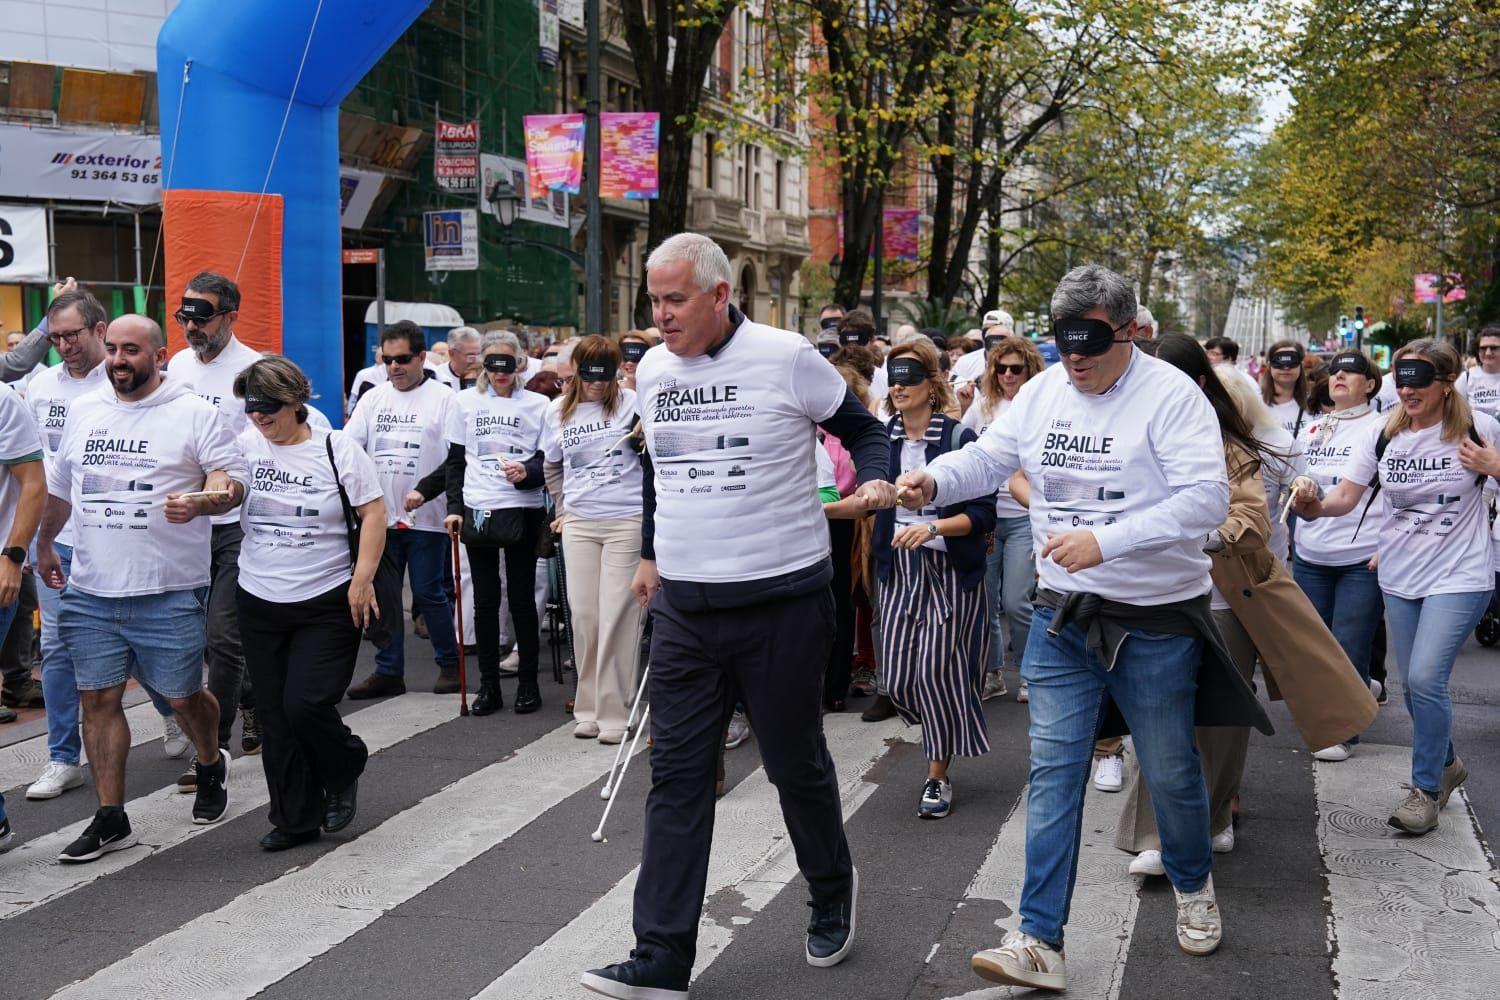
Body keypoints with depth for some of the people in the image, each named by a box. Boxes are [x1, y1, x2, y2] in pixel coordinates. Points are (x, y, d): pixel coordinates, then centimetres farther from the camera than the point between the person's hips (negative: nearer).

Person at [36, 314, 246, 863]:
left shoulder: (194, 414, -4)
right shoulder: (83, 410, 12)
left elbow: (231, 481, -6)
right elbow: (59, 486, 25)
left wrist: (199, 501, -26)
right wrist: (44, 544, 31)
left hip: (169, 592, -4)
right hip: (91, 591, 5)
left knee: (181, 696, 5)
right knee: (98, 698, 5)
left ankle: (211, 764, 36)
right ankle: (111, 819, 15)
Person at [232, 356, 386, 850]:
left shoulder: (337, 448, -5)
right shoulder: (244, 445, 4)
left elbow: (373, 512, -4)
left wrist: (362, 579, -11)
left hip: (327, 603, -4)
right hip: (260, 602, 4)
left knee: (306, 703, -11)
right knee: (275, 715, 8)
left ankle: (343, 773, 20)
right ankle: (296, 818, 21)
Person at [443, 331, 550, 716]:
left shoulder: (538, 405, 2)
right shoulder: (466, 403, 7)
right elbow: (455, 460, 10)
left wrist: (526, 473, -18)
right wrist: (454, 506, 1)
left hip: (522, 511, -2)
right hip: (477, 511, 2)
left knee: (521, 598, 3)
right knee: (485, 600, 6)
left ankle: (528, 684, 14)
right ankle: (488, 686, 14)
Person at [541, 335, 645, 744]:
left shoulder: (632, 404, -4)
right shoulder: (558, 412, 9)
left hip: (627, 521, -4)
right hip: (579, 523, 4)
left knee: (617, 617, -4)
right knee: (583, 615, 6)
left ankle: (614, 712, 2)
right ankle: (588, 707, 18)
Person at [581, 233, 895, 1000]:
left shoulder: (786, 358, -10)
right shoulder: (652, 371, 6)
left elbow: (863, 429, 1)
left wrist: (874, 480, -19)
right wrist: (650, 553, 25)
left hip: (783, 601, -4)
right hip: (683, 607, 5)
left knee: (797, 765, 11)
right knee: (676, 778, 2)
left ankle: (833, 894, 38)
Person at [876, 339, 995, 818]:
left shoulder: (958, 437, -9)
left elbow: (983, 513, -12)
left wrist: (932, 528, -24)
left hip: (951, 570, -4)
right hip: (900, 569, 5)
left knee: (937, 672, -6)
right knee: (898, 679, 1)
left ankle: (938, 775, 12)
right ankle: (944, 736, 32)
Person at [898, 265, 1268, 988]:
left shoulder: (1170, 394, -14)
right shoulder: (1043, 391, 3)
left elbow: (1207, 497, -22)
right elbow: (986, 458, 8)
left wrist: (1105, 540, -33)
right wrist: (932, 480, -15)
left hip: (1155, 622, -4)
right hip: (1062, 618, 4)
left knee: (1169, 771, 13)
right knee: (1052, 774, 1)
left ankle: (1193, 885, 42)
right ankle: (1040, 942, 5)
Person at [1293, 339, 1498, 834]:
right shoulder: (1382, 435, 0)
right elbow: (1346, 497, -7)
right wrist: (1315, 505, -26)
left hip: (1459, 575, -4)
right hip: (1399, 576, 4)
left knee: (1425, 678, -15)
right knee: (1414, 685, 12)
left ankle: (1426, 788, 3)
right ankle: (1446, 764, 39)